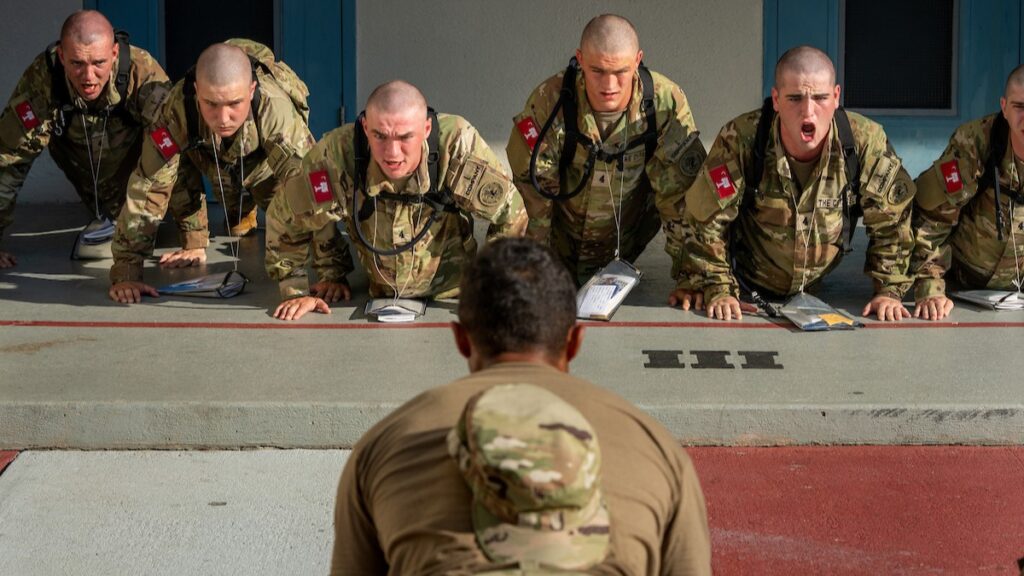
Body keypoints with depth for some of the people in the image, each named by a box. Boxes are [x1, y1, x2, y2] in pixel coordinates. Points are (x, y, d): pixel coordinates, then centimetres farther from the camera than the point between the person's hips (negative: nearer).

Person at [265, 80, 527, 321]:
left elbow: (510, 215, -12)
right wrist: (296, 291, -5)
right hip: (380, 297, 1)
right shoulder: (336, 154, -28)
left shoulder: (458, 144, -28)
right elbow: (285, 220, -8)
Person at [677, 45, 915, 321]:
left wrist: (889, 290, -8)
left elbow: (891, 221, -5)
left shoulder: (865, 142, -19)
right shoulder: (739, 141, -25)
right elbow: (706, 221, -13)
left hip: (816, 289, 3)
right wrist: (717, 292, -15)